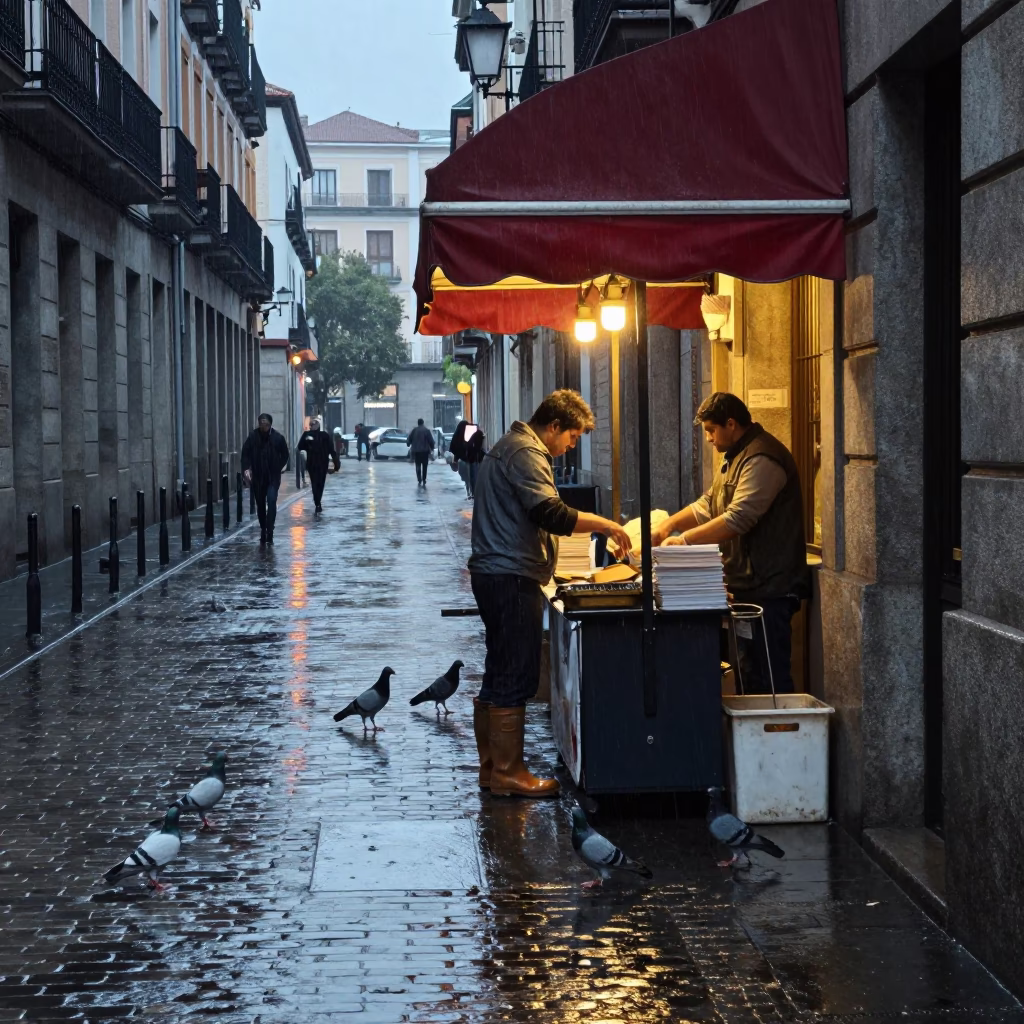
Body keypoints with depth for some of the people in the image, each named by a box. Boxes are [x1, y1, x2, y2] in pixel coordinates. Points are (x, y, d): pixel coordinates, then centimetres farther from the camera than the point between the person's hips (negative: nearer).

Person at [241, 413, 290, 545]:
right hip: (257, 477, 2)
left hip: (273, 477, -2)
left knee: (272, 502, -14)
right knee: (260, 505, 12)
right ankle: (263, 531, 26)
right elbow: (245, 455, -1)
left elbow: (284, 455, 7)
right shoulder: (252, 437, -3)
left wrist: (278, 468, -3)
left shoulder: (278, 438, -4)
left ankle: (269, 534, -15)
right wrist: (246, 469, -16)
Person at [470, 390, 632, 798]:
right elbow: (552, 515, -25)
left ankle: (491, 766, 20)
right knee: (515, 680, -7)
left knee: (498, 679, 15)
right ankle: (507, 773, -3)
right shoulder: (526, 454, -14)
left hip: (495, 576, 11)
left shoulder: (510, 447, 20)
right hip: (512, 578, -11)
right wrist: (603, 524, -15)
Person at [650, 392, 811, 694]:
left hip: (768, 589, -11)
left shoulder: (762, 459, -18)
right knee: (749, 673, 16)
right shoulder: (735, 456, 18)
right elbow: (708, 504, 21)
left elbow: (737, 519, -25)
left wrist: (683, 541, -20)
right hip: (747, 586, 11)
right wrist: (667, 525, 7)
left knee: (770, 679, -7)